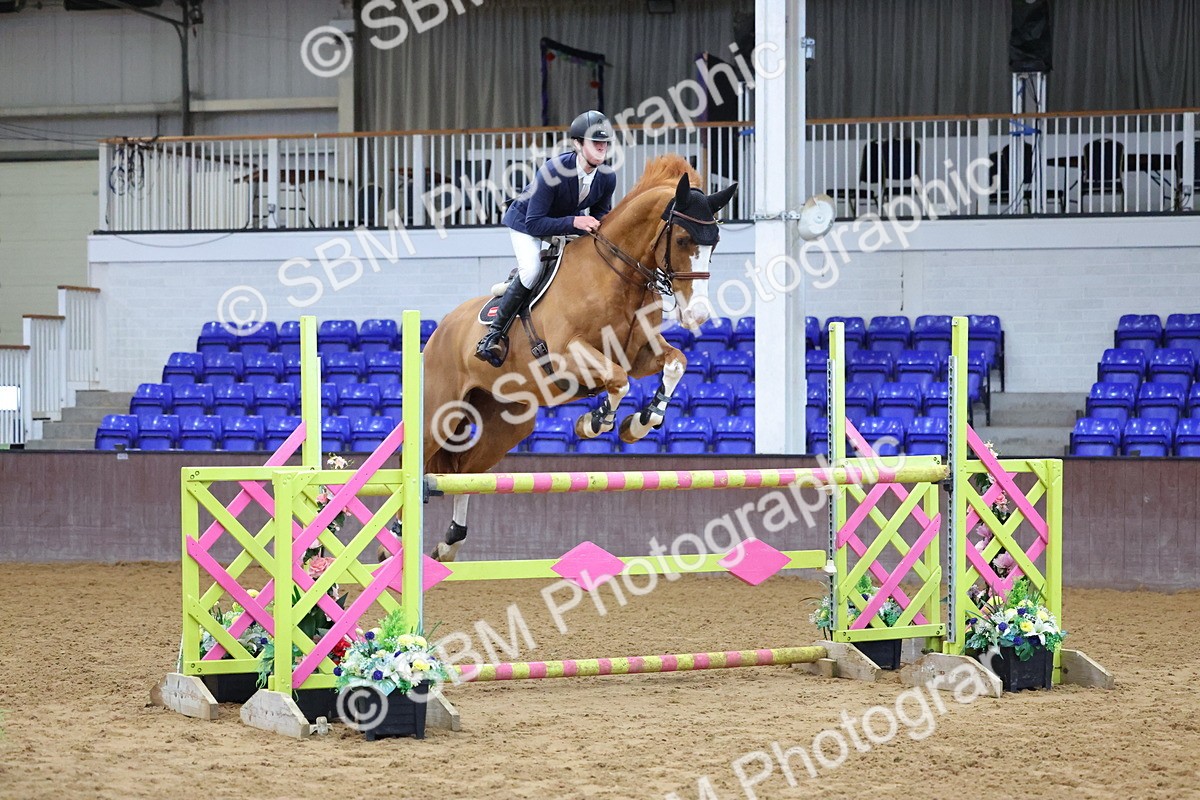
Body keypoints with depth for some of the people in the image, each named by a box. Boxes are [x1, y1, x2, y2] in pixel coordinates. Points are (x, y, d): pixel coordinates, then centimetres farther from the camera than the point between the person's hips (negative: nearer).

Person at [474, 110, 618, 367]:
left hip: (569, 224, 7)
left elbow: (601, 212, 2)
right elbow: (534, 223, -34)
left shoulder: (607, 177, -18)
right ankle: (495, 333, -20)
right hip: (526, 222, -7)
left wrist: (598, 226, -22)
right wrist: (574, 222, -44)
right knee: (531, 270, -30)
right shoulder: (553, 171, -36)